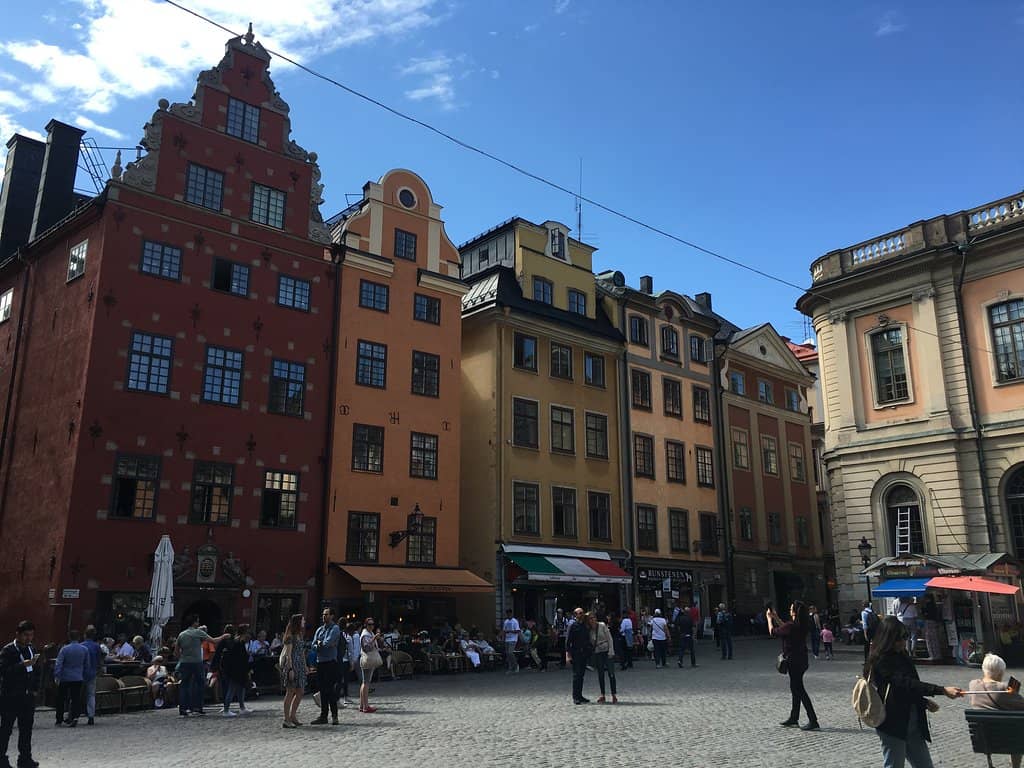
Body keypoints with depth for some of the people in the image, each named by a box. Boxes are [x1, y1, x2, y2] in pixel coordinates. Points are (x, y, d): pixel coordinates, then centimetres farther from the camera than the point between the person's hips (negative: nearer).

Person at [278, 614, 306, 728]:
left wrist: (305, 666, 16)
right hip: (291, 664, -9)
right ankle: (286, 720, -2)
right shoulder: (290, 636, -10)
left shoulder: (300, 635, 16)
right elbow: (288, 654, -14)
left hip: (299, 666, 9)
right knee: (290, 692, -6)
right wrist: (290, 669, -20)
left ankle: (292, 716, 20)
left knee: (300, 692, 9)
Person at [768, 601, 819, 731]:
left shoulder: (791, 626, -22)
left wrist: (769, 618, 9)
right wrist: (776, 618, 25)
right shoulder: (802, 625, 3)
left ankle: (813, 721, -4)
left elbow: (772, 631, -7)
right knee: (796, 688, 18)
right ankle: (793, 718, 28)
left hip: (794, 661, -9)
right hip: (802, 660, 9)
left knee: (799, 689, -4)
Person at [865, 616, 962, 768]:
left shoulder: (901, 656, 10)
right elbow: (906, 684, -28)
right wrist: (942, 690, -32)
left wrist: (924, 702, 6)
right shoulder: (882, 660, -17)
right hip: (893, 725, -8)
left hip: (912, 723, 8)